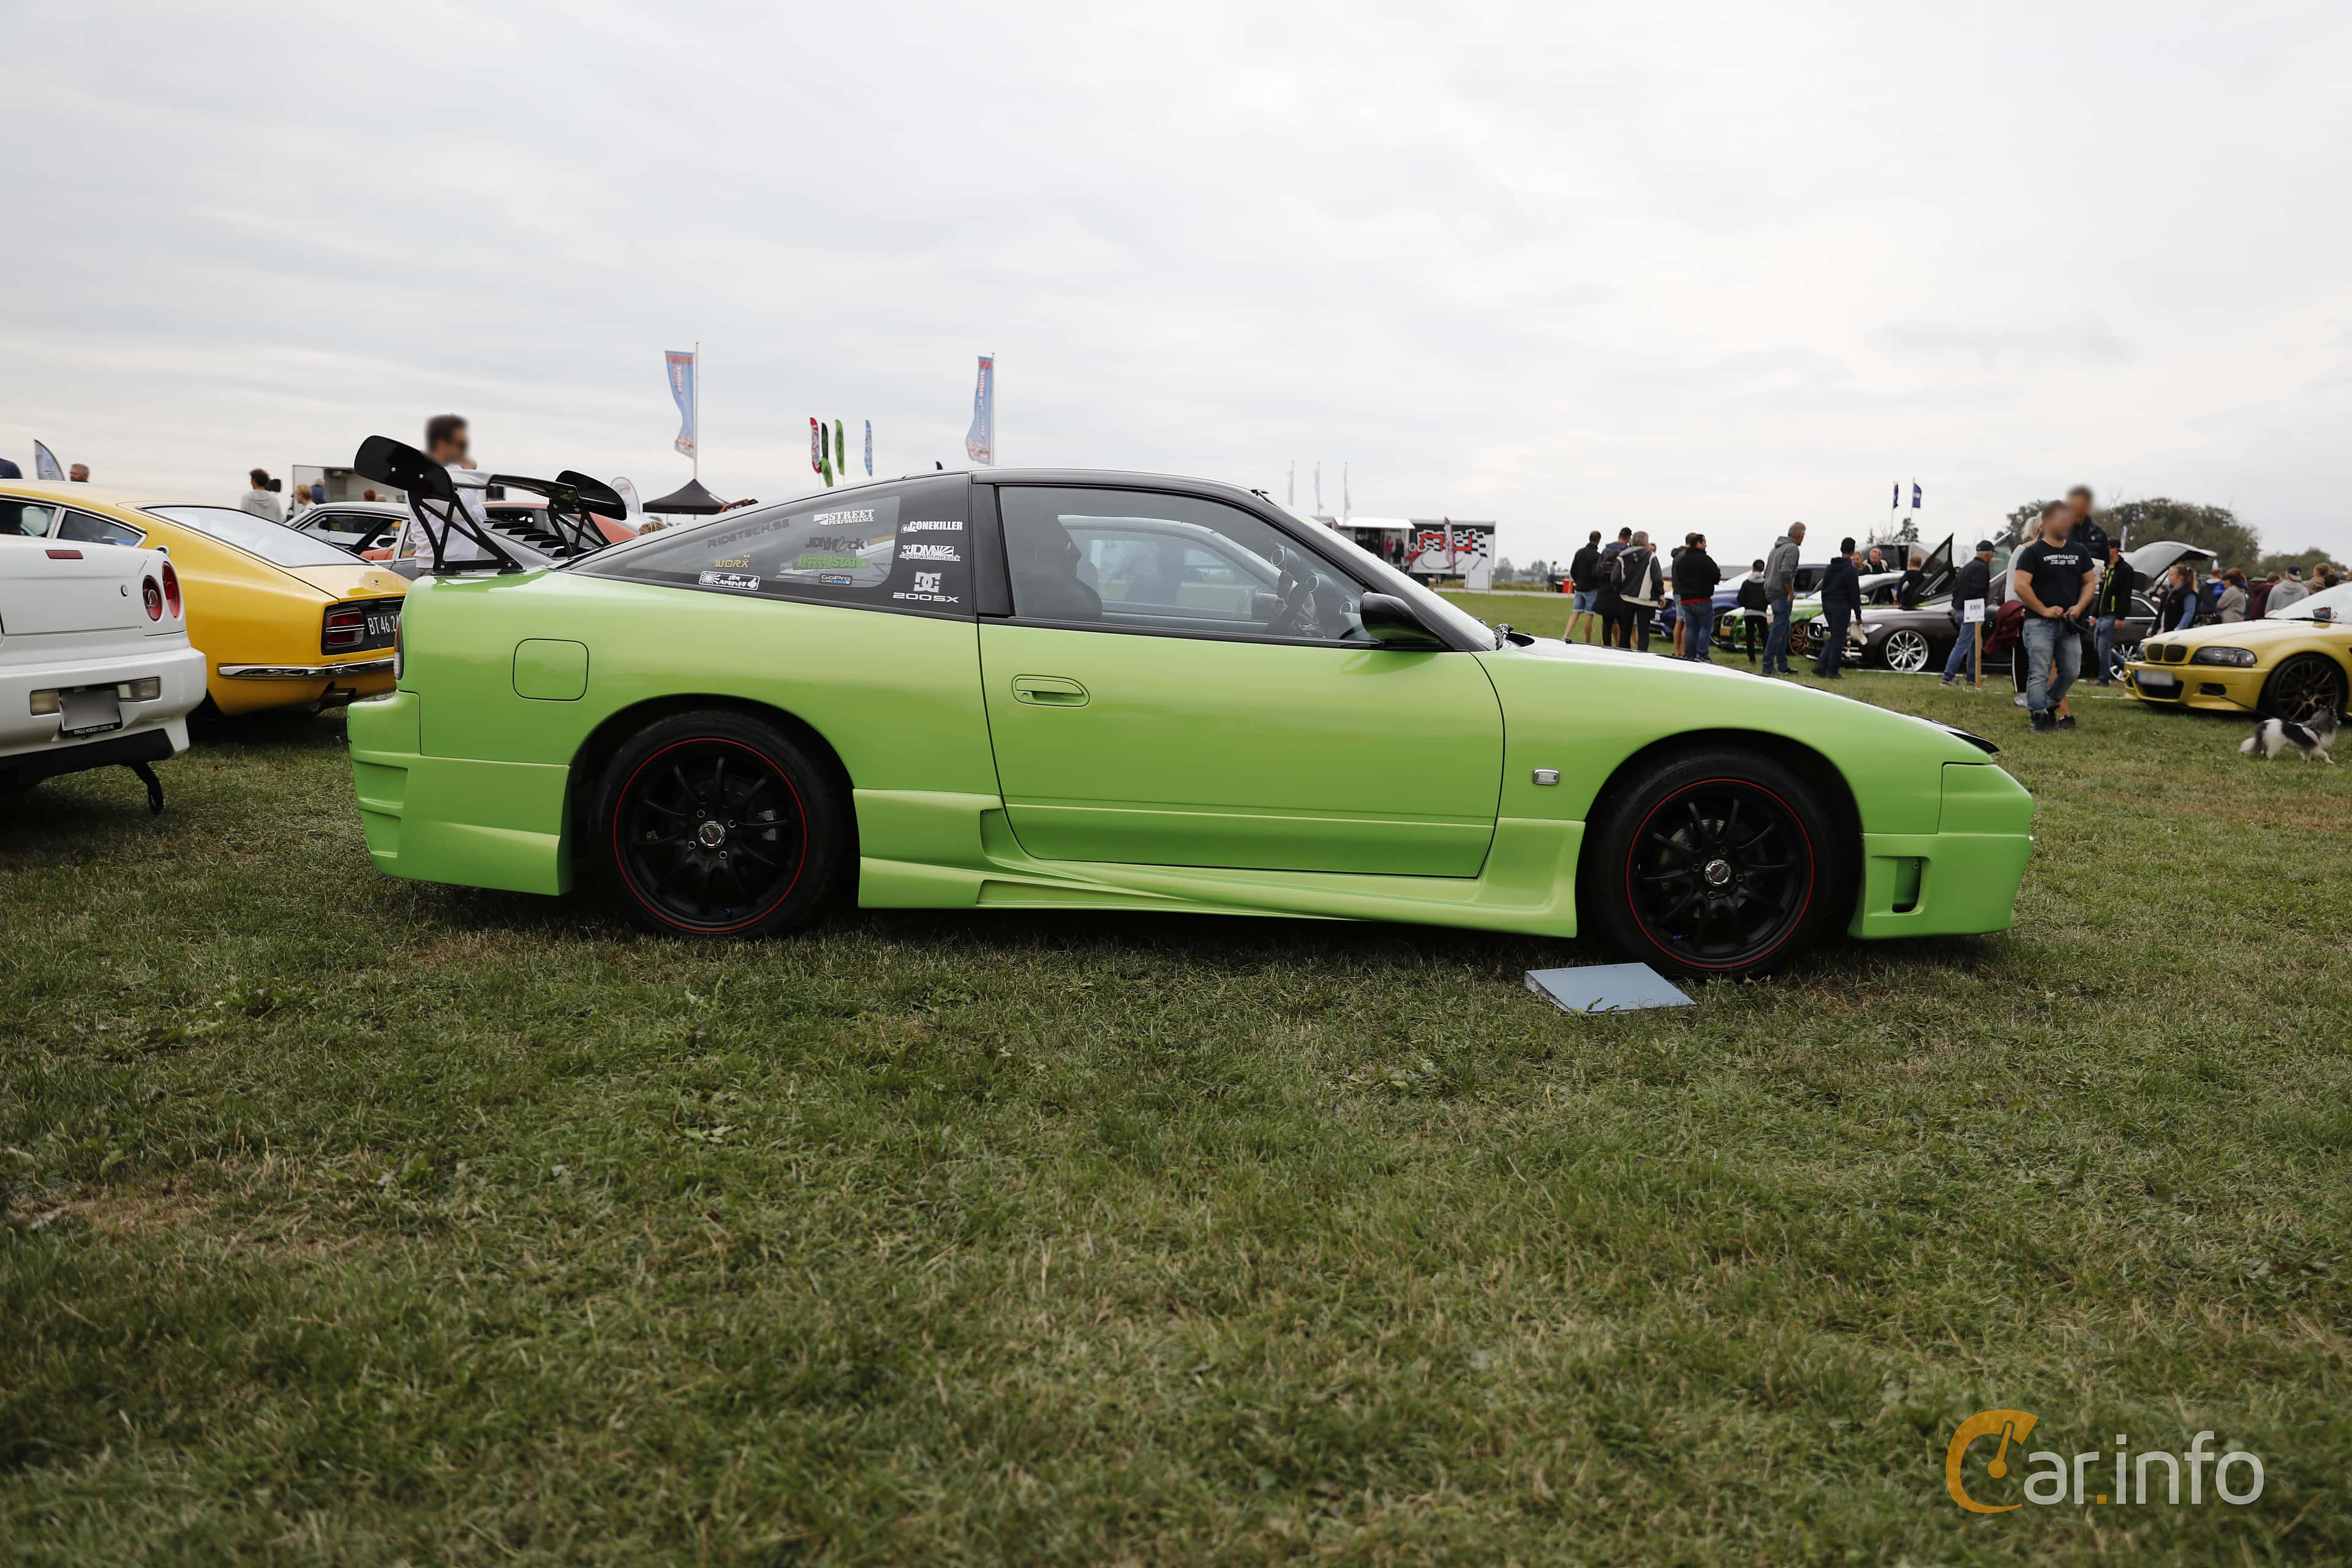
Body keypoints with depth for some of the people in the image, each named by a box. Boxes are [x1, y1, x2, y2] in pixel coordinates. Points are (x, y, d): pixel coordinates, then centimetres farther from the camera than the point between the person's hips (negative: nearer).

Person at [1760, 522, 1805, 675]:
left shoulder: (1776, 547, 17)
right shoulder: (1793, 548, -12)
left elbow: (1766, 572, 20)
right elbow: (1786, 572, -25)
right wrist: (1791, 592, -15)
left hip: (1770, 592, 10)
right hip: (1781, 595, -10)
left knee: (1783, 629, 16)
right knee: (1778, 630, -7)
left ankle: (1783, 665, 21)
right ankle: (1768, 666, -7)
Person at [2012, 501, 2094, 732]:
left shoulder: (2078, 551, 14)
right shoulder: (2033, 552, -4)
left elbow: (2088, 582, 18)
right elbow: (2021, 586, -13)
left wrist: (2080, 606, 1)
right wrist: (2044, 610, -14)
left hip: (2068, 624, 6)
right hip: (2040, 623, -6)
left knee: (2071, 672, 6)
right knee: (2040, 673, -6)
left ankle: (2048, 706, 27)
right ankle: (2038, 718, -1)